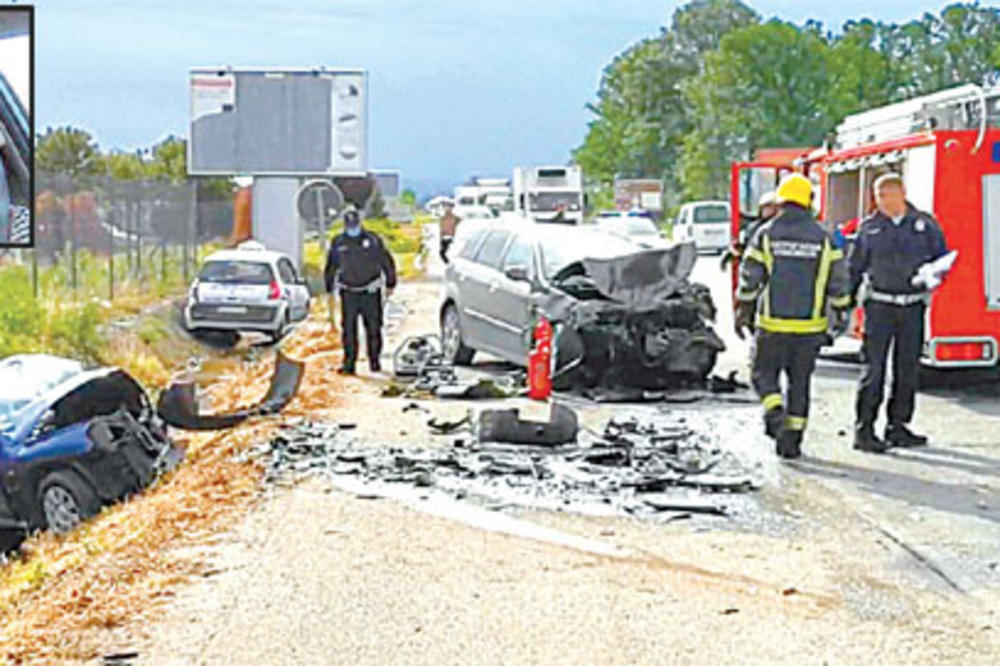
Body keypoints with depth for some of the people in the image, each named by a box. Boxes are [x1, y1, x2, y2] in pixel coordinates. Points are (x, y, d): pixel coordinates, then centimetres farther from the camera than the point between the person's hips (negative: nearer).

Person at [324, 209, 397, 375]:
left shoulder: (372, 240, 0)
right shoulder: (338, 243, 4)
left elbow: (387, 262, 8)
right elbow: (330, 268, 13)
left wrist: (390, 284, 10)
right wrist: (330, 290, 12)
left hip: (370, 292, -1)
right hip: (349, 293, 1)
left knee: (373, 328, 4)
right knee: (348, 329, -4)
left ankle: (374, 361, 17)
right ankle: (349, 363, 0)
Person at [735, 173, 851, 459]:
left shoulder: (765, 235, -4)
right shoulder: (824, 238, -1)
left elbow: (749, 279, -4)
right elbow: (838, 283, 0)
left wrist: (742, 312, 4)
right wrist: (841, 311, 13)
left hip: (772, 323, -1)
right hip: (810, 324, 1)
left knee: (764, 374, 11)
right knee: (800, 381, 11)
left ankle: (775, 413, -16)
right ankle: (791, 439, 10)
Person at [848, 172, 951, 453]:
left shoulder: (925, 224, 6)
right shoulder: (869, 228, 5)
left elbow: (942, 257, 10)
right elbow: (854, 268, 9)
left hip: (913, 306, 2)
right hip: (879, 305, -2)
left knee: (907, 368, 7)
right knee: (874, 367, -7)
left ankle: (898, 426, 18)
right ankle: (863, 429, -5)